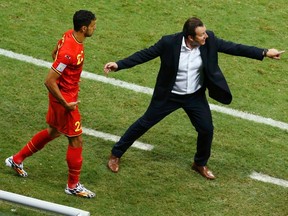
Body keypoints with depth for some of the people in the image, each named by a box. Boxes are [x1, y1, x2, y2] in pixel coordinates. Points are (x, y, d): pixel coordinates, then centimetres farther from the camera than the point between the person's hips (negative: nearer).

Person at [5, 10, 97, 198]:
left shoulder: (70, 35, -4)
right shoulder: (69, 52, -33)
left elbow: (55, 53, 16)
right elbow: (49, 81, -29)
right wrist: (66, 104, -21)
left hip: (63, 95, 10)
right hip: (65, 98, -10)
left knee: (53, 132, 26)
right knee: (76, 140, 4)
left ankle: (17, 160, 39)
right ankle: (73, 185, 20)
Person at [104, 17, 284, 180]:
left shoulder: (209, 40, -17)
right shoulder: (169, 42, -26)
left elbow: (233, 47, -11)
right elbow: (145, 54, -16)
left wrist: (264, 53, -14)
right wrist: (118, 65, -21)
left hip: (195, 97, 3)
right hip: (170, 96, -3)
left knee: (207, 129, 3)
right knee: (144, 124, 6)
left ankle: (200, 164, 31)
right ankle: (116, 154, 24)